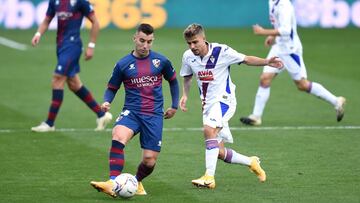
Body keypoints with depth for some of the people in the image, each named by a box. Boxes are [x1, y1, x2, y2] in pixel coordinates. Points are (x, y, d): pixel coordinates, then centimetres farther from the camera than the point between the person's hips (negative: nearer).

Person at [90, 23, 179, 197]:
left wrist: (174, 106, 18)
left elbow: (173, 81, 20)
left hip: (154, 116, 1)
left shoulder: (161, 61, 3)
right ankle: (113, 184, -37)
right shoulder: (123, 64, 0)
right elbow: (112, 88, 10)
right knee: (118, 137, -34)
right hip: (131, 112, -1)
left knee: (150, 160, -4)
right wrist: (107, 102, -10)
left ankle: (137, 182, 30)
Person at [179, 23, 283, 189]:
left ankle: (209, 177, -36)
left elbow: (246, 59, -5)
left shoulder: (221, 51, -14)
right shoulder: (188, 57, 0)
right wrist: (184, 95, 1)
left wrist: (267, 62, -19)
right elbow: (187, 77, 18)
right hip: (207, 104, 6)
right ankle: (251, 162, 31)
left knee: (209, 130, -33)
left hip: (223, 100, -6)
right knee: (220, 153, 5)